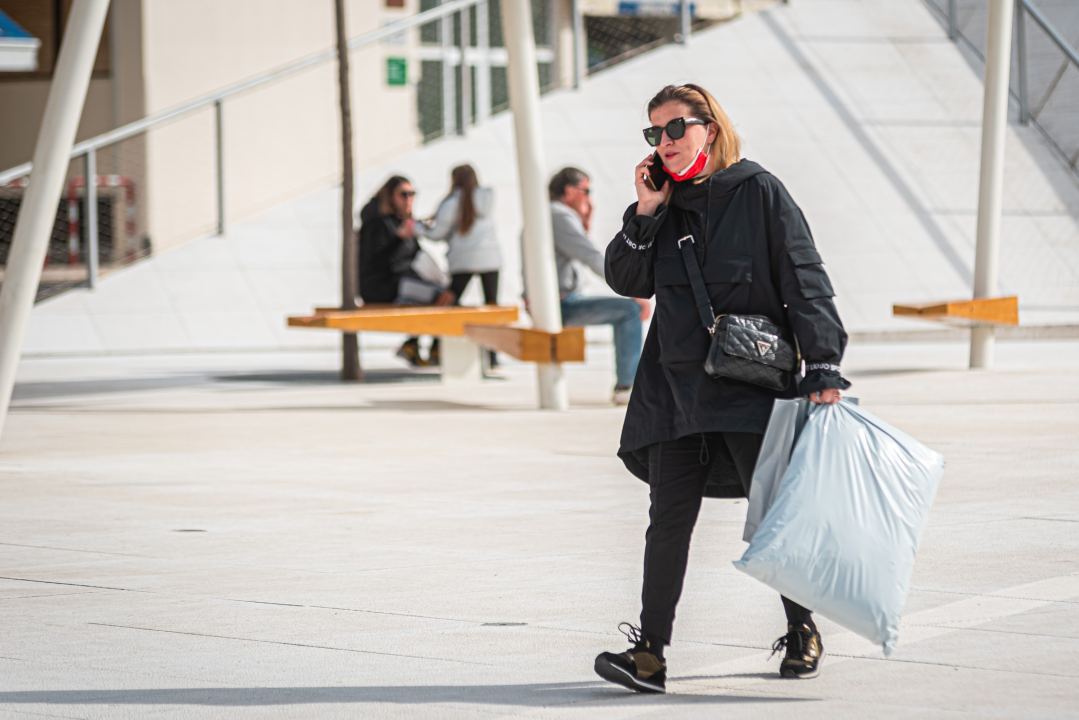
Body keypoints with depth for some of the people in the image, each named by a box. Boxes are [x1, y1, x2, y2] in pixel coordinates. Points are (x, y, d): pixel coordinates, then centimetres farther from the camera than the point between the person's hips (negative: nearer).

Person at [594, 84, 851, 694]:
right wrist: (645, 215, -4)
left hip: (751, 377, -4)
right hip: (677, 383, 4)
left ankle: (803, 630, 21)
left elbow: (805, 282, -5)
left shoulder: (759, 192, -3)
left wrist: (823, 367, -11)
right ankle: (650, 652, -7)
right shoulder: (663, 204, 12)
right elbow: (628, 282, 9)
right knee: (669, 518, -3)